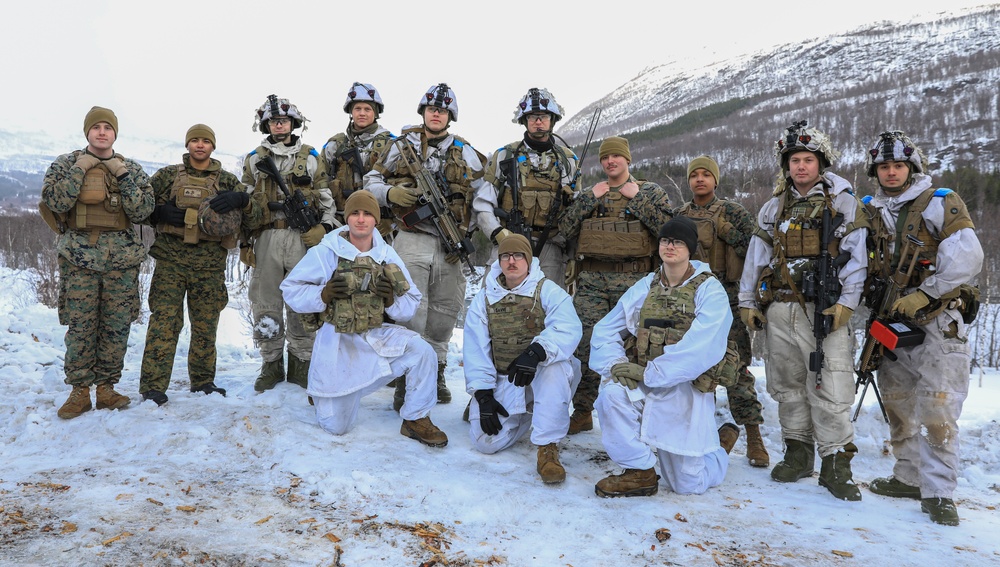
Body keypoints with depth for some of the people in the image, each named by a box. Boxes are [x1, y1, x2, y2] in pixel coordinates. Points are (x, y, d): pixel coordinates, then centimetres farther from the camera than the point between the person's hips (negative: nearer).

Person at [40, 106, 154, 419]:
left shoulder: (131, 168, 11)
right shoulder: (66, 164, 8)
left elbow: (142, 210, -2)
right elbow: (56, 201, -7)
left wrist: (123, 175, -8)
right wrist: (79, 169, -8)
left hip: (122, 257, 1)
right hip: (80, 256, -1)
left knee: (117, 325, 2)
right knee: (80, 325, -3)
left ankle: (106, 387, 13)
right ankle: (79, 391, 7)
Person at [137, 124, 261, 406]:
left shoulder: (227, 180, 11)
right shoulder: (168, 175, 10)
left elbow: (256, 212, 7)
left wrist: (240, 199, -14)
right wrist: (160, 213, -8)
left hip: (210, 264, 2)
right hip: (171, 259, -1)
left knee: (206, 324, 8)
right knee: (164, 321, -7)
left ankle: (203, 381, 21)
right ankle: (153, 386, -3)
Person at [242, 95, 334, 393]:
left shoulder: (311, 157, 11)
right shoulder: (254, 159, 14)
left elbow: (327, 198, 10)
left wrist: (326, 233, -3)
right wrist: (244, 242, 7)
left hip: (302, 237, -1)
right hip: (266, 238, 1)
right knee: (266, 303, 2)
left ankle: (301, 364, 11)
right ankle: (271, 364, 14)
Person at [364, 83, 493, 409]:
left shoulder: (465, 154, 11)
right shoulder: (401, 146, 9)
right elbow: (371, 181, 12)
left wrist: (497, 234, -7)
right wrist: (391, 193, -10)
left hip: (451, 245, 2)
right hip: (412, 240, -2)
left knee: (445, 311, 9)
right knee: (410, 311, -8)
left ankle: (435, 372, 24)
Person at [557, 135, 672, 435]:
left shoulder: (650, 191, 9)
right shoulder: (590, 193, 18)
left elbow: (667, 225, -8)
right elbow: (565, 227, 5)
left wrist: (636, 197, -8)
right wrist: (590, 198, -2)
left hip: (633, 283, -2)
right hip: (592, 282, 2)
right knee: (585, 344, -2)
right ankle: (582, 412, 9)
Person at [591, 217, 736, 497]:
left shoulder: (710, 290, -7)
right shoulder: (644, 287, 6)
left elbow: (701, 347, -21)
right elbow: (605, 330, 7)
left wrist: (651, 373, -24)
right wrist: (616, 363, -12)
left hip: (687, 389, -3)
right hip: (643, 384, 3)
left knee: (689, 484, 3)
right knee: (612, 393, -31)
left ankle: (723, 441, 36)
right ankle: (639, 471, -11)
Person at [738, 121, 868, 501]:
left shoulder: (844, 204, 3)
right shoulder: (774, 208, 15)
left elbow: (856, 256, -3)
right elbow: (756, 256, 16)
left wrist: (846, 302, -12)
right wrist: (747, 302, 11)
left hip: (824, 309, -4)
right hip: (780, 309, 4)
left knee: (830, 387, -8)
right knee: (788, 384, 9)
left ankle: (836, 464, 0)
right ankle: (798, 453, 21)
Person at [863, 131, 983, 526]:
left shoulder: (940, 203, -4)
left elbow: (968, 257, -15)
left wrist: (923, 294, -17)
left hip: (937, 324, -6)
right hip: (892, 324, 6)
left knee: (937, 410, -9)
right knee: (898, 406, 12)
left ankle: (938, 492, -2)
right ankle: (909, 477, 25)